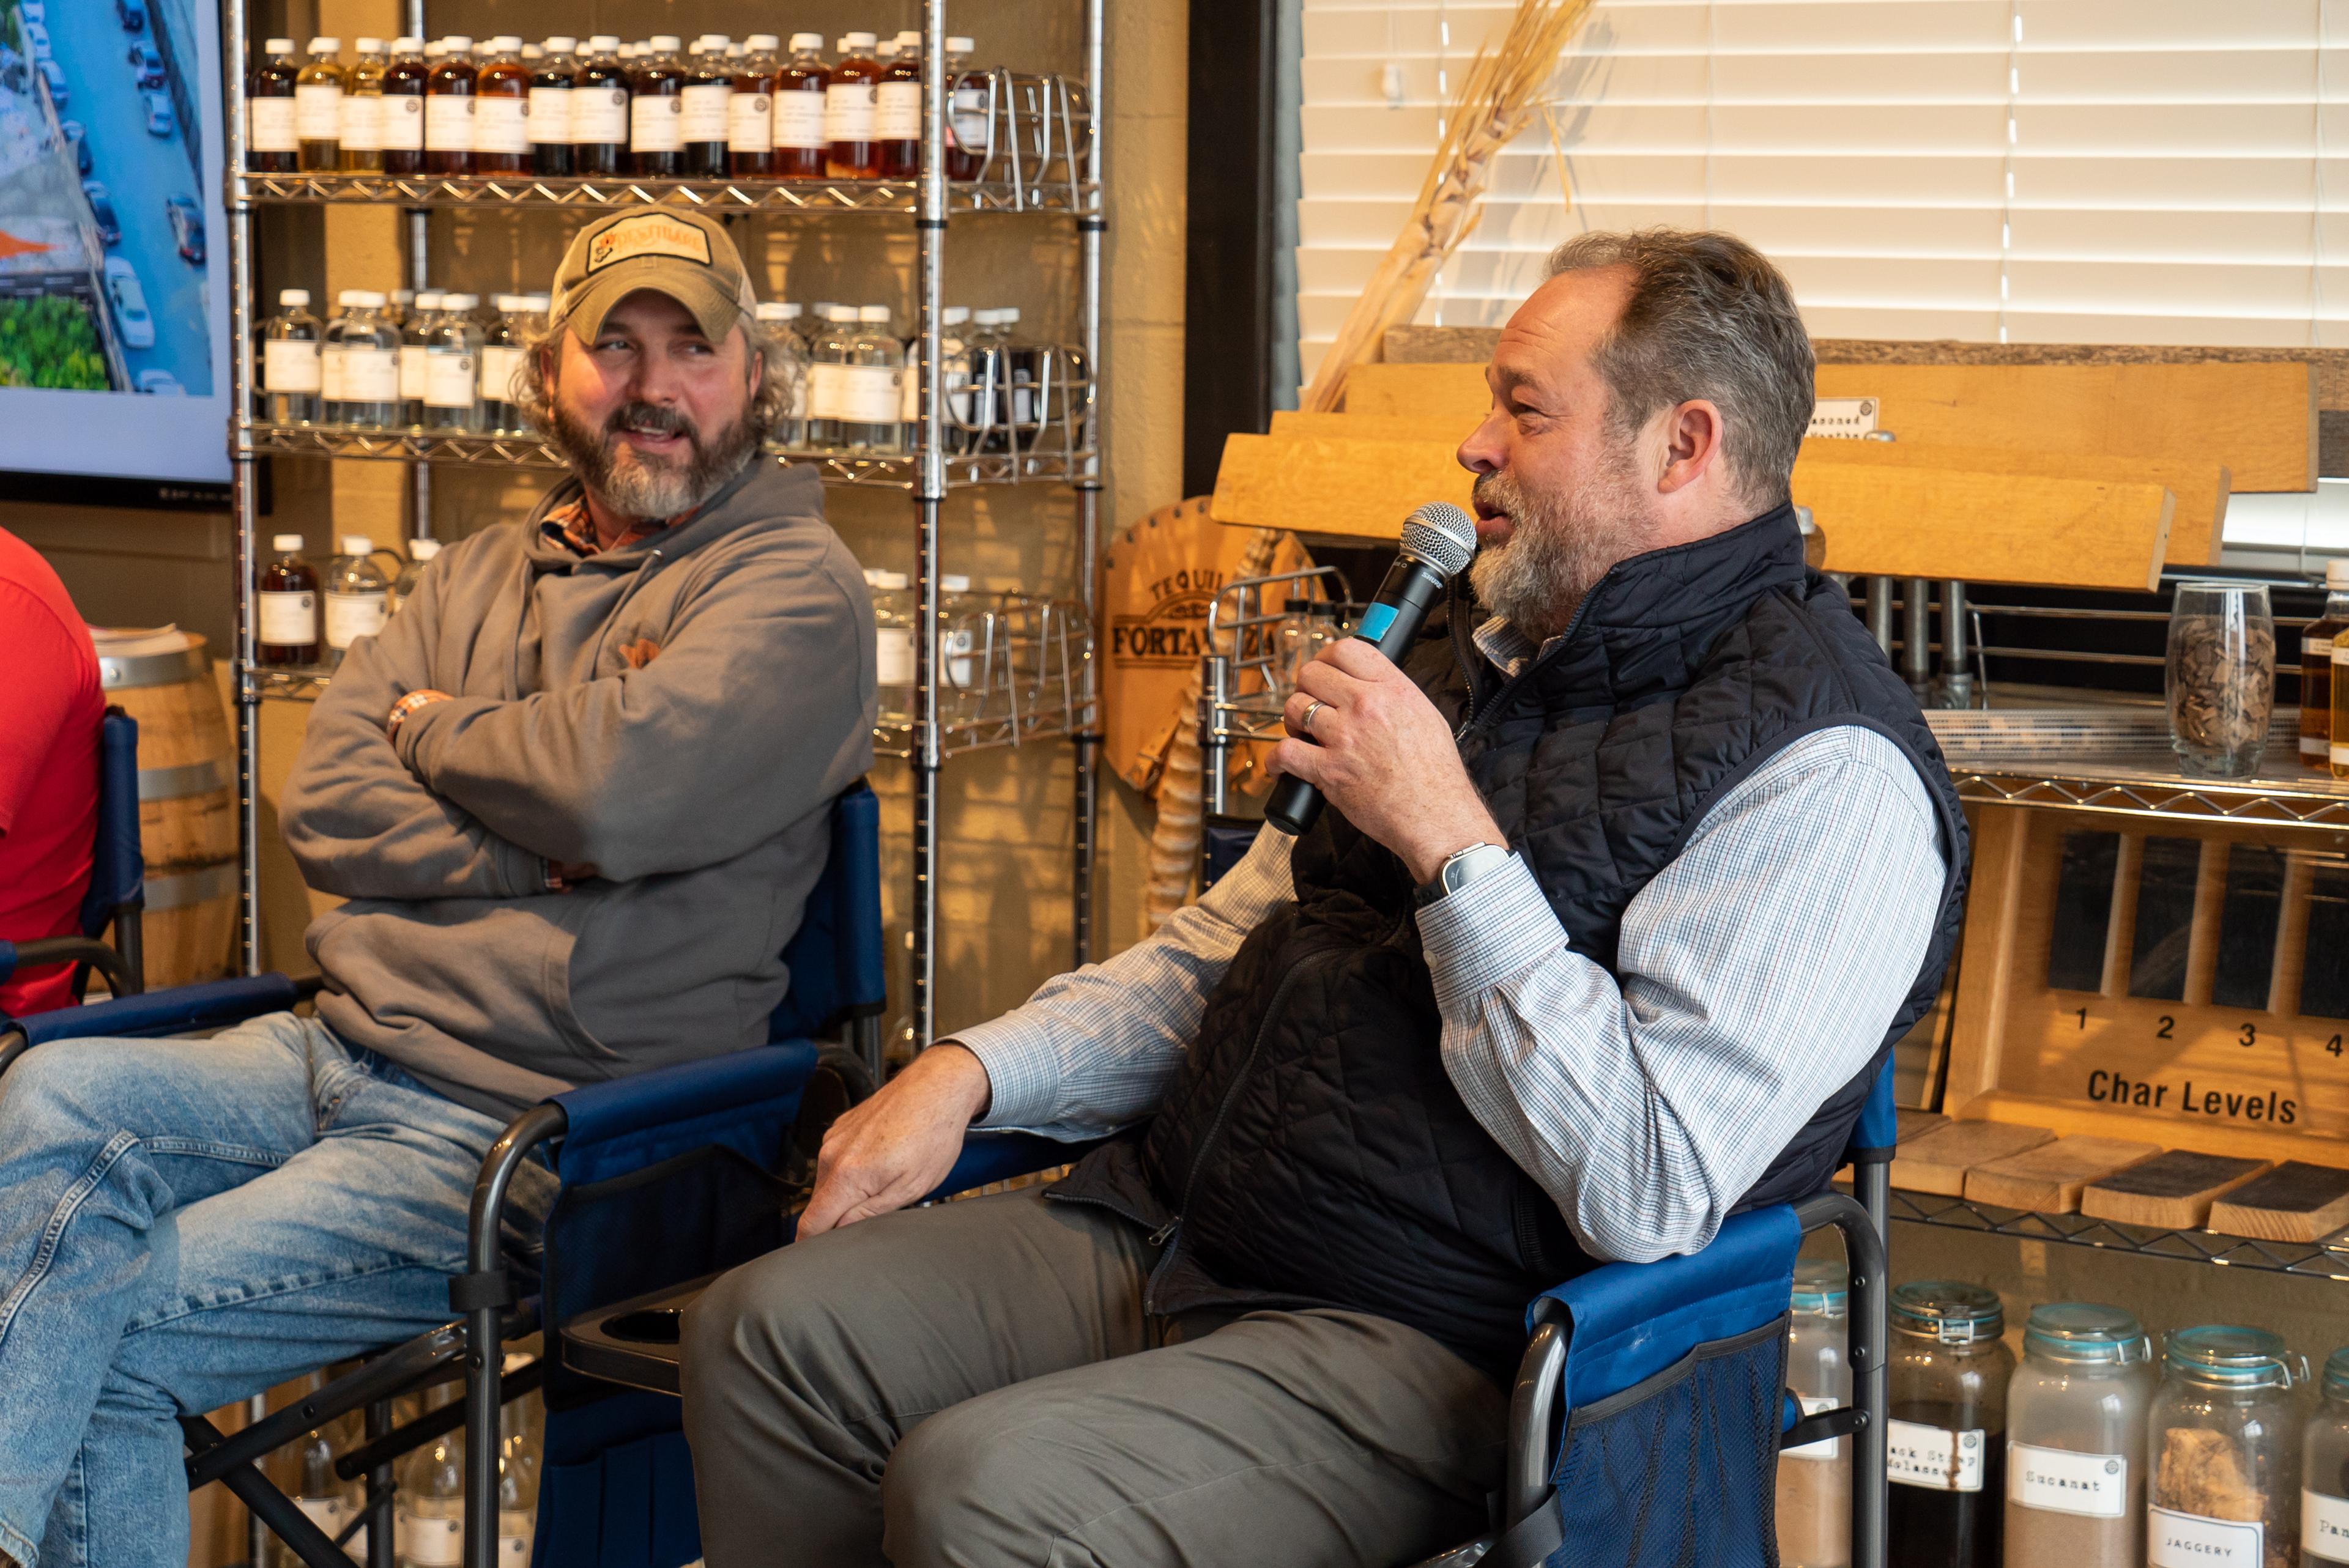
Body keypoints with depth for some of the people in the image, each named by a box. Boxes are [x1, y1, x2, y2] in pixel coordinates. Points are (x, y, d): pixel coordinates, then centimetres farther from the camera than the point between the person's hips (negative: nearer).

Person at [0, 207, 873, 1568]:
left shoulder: (797, 586, -4)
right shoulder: (482, 574, 18)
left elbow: (616, 790, -21)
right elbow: (326, 802, 5)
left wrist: (438, 732, -1)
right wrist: (525, 856, -11)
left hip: (521, 1132, -7)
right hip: (341, 1051, 7)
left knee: (110, 1334, -18)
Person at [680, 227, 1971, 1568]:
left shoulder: (1823, 777, -13)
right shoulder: (1485, 653, 17)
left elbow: (1648, 1194, -24)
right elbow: (1227, 949, 24)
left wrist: (1446, 840, -20)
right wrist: (970, 1073, 9)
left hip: (1421, 1342, -8)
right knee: (766, 1332, -5)